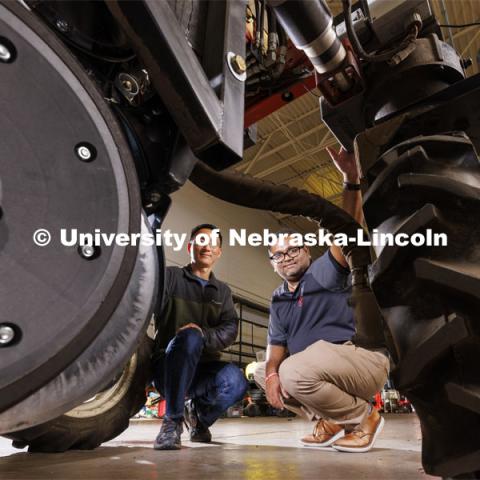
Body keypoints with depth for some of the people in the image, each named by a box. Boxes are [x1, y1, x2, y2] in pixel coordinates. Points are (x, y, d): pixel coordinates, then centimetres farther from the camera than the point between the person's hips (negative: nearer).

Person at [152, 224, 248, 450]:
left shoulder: (222, 291, 13)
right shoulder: (170, 277, 4)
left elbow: (230, 328, -2)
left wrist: (204, 335, -23)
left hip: (203, 369, 4)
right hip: (168, 366, -3)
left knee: (235, 380, -28)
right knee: (190, 337, -34)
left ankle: (199, 413, 6)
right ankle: (173, 420, -18)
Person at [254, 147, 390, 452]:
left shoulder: (325, 272, -7)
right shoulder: (278, 300, 12)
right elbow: (277, 344, 7)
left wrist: (352, 180, -36)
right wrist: (271, 372, -15)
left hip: (363, 359, -8)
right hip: (317, 369, 8)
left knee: (294, 372, -31)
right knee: (261, 372, 10)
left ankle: (363, 417, -4)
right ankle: (330, 419, 8)